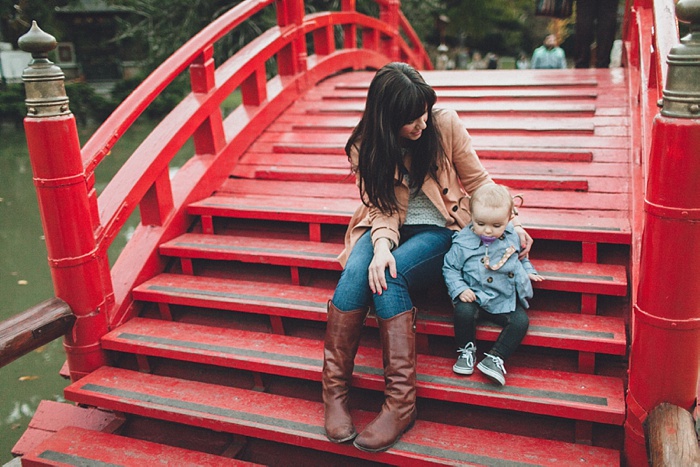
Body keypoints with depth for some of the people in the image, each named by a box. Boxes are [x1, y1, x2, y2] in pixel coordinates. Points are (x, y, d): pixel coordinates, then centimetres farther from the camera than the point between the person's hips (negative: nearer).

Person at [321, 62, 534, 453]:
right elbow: (381, 208, -11)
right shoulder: (366, 147, -7)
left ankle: (402, 400, -28)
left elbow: (478, 181, 1)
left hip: (438, 230, -2)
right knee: (357, 269, -32)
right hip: (390, 228, 2)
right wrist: (382, 246, -32)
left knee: (389, 277, -32)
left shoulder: (446, 125, -9)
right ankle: (335, 388, -24)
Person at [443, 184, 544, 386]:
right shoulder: (463, 242, -10)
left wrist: (528, 271, 9)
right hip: (475, 297, -2)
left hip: (506, 299, 3)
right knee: (463, 312, -30)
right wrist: (459, 289, -14)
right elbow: (450, 268, -2)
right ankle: (467, 350, -3)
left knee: (521, 321, -19)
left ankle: (496, 357, -7)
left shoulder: (512, 237, 1)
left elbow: (520, 256, 22)